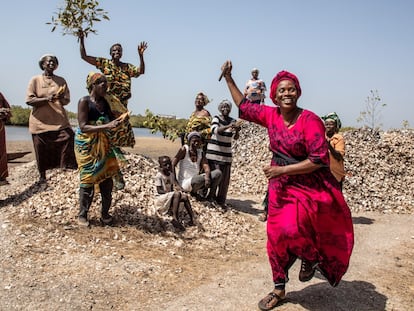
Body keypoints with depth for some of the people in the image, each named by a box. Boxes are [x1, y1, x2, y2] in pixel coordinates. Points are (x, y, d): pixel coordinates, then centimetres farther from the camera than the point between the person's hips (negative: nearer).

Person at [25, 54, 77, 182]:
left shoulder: (61, 80, 10)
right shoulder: (35, 80, 3)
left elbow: (67, 100, 9)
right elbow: (29, 100, -5)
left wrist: (61, 98, -15)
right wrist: (47, 99, -19)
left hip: (59, 120, 1)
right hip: (41, 121, -1)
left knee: (68, 138, -19)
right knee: (42, 150, 3)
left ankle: (75, 168, -13)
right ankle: (42, 175, 19)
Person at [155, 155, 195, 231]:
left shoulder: (171, 174, 10)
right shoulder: (159, 176, -12)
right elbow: (159, 191, -16)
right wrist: (168, 192, -27)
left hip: (170, 197, 8)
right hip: (161, 198, -8)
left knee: (185, 197, -15)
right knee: (177, 194, -34)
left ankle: (192, 218, -15)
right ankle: (175, 219, -42)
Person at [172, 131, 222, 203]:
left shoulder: (200, 152, 6)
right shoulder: (184, 149, -10)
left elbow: (206, 168, -6)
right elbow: (172, 165, -15)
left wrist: (207, 177, -30)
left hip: (196, 181, 6)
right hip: (185, 183, -6)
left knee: (218, 173, -11)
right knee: (202, 179, -38)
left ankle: (210, 197, 1)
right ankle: (193, 192, -5)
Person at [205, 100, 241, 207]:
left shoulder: (233, 121, 7)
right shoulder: (216, 118, -4)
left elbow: (236, 137, -3)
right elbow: (215, 130, -23)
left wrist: (237, 129, -25)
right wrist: (228, 126, -36)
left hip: (226, 155, 4)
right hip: (213, 153, -4)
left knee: (225, 179, 4)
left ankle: (221, 201, 15)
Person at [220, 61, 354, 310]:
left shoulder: (310, 121, -17)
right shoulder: (271, 115, 0)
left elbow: (319, 160, -19)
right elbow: (244, 106, 14)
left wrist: (282, 170, -20)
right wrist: (228, 78, 14)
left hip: (310, 188, -6)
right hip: (280, 187, 6)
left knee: (291, 229, -24)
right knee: (276, 237, 9)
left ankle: (312, 258, 13)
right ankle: (279, 290, 29)